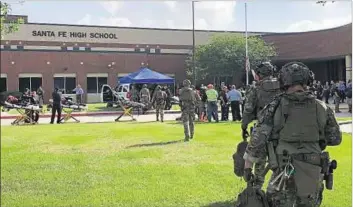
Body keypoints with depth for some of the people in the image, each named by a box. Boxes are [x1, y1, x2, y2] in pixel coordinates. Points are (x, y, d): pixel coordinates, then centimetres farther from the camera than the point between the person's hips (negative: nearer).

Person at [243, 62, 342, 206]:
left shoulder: (275, 107, -8)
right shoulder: (321, 108, -1)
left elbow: (258, 140, -9)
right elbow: (335, 139, 9)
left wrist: (247, 167, 0)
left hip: (284, 173, -2)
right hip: (312, 173, 3)